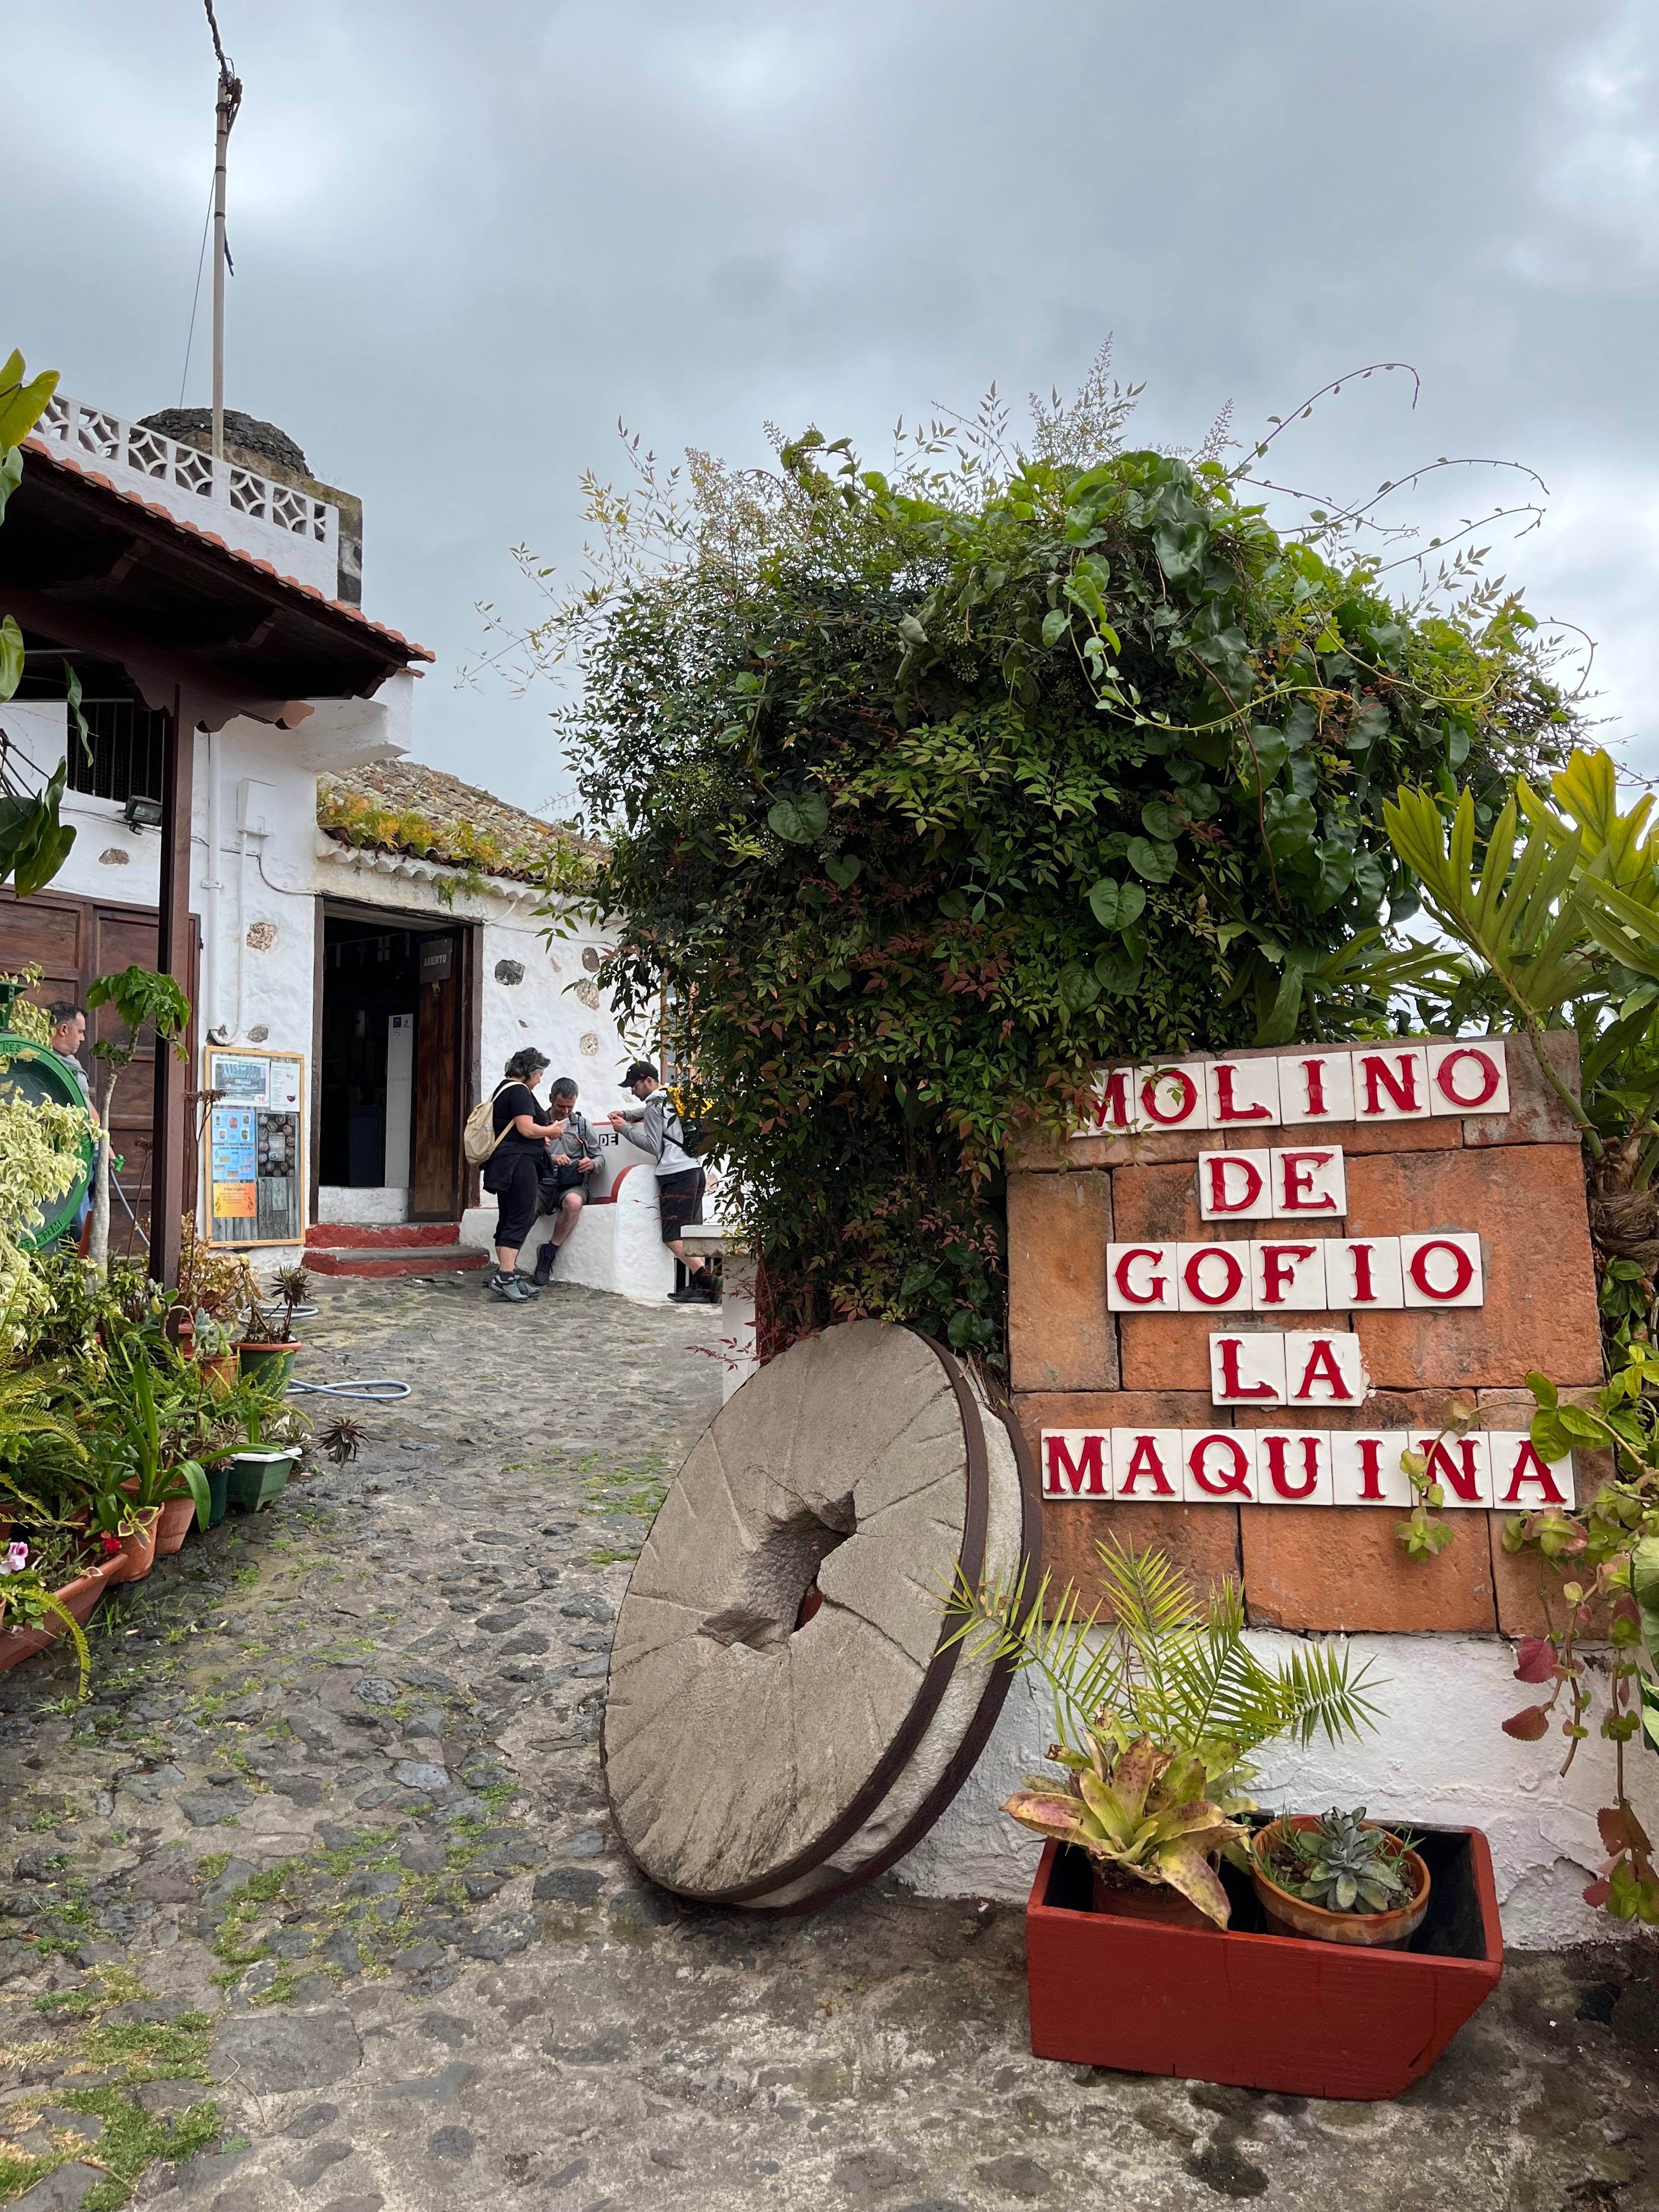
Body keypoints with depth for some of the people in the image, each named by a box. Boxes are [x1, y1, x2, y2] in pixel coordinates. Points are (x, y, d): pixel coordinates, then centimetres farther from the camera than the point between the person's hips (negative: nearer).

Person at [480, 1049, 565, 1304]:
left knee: (508, 1220, 10)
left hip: (503, 1165, 11)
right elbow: (527, 1129, -18)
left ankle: (507, 1275, 11)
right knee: (521, 1218, -12)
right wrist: (552, 1131, -2)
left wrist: (542, 1138, 21)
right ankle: (505, 1276, -18)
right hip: (519, 1163, -11)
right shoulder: (519, 1091, -11)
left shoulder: (504, 1088, 21)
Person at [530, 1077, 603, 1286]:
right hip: (542, 1185, 0)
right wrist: (551, 1159, -18)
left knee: (574, 1202, -37)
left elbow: (599, 1157, 16)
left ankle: (548, 1254, -17)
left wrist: (592, 1164, -8)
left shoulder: (582, 1125, 12)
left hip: (571, 1186, 0)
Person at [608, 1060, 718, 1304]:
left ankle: (707, 1279, -19)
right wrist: (625, 1114, 25)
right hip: (695, 1169, 9)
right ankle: (700, 1287, 0)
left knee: (673, 1237, -9)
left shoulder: (655, 1105, -5)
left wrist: (626, 1129, 4)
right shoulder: (674, 1098, 21)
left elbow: (653, 1145, -4)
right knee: (690, 1235, 7)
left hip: (676, 1174, -9)